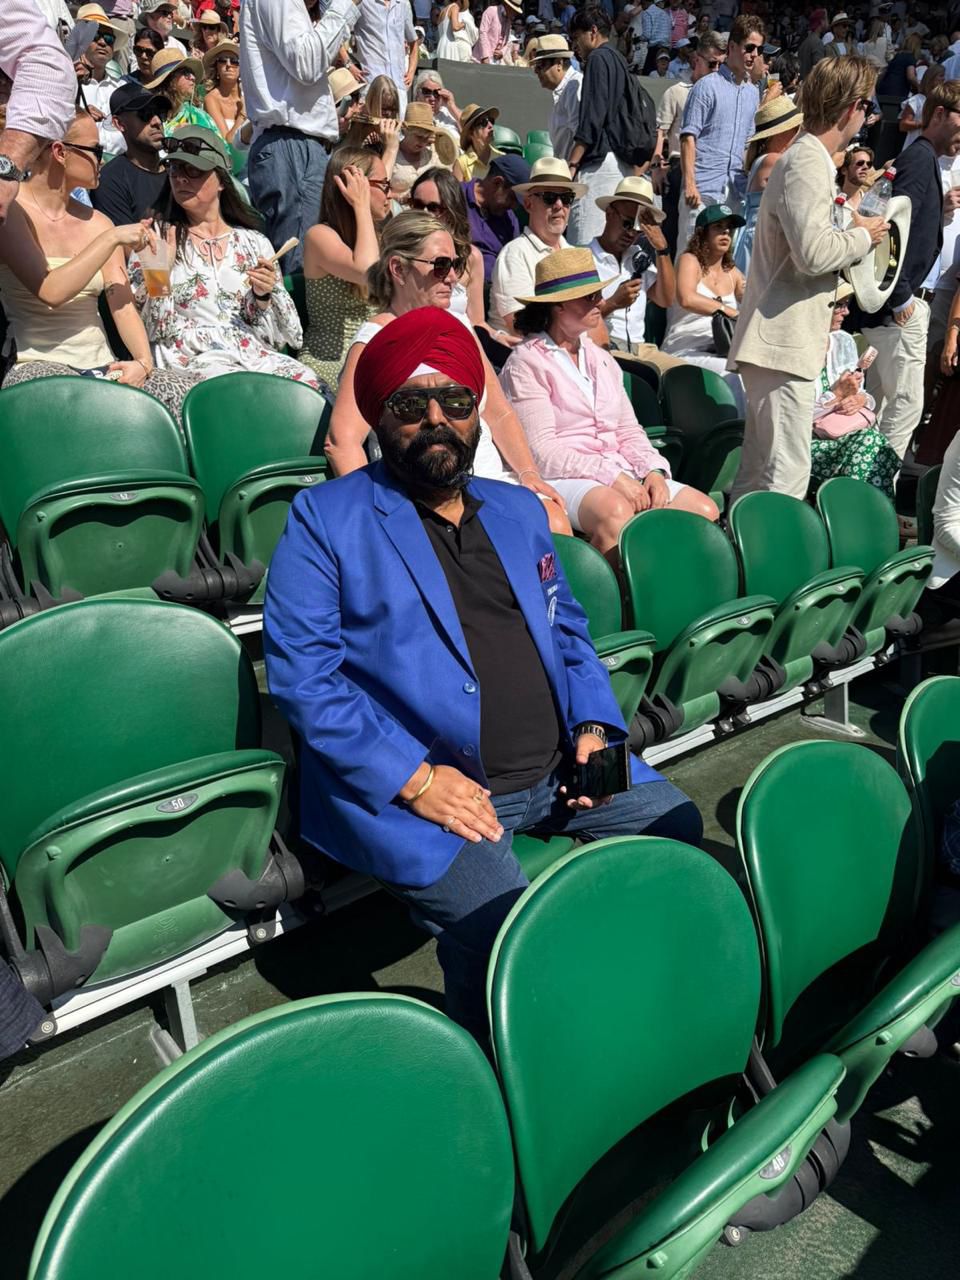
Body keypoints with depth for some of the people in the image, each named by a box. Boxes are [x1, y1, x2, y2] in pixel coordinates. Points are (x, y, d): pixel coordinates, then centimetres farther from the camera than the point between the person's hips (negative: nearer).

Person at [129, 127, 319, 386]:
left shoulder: (254, 242, 15)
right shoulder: (156, 237, 10)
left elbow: (280, 333, 15)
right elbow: (149, 327, 3)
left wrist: (263, 296, -4)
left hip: (256, 354, 4)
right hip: (191, 359, -3)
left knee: (306, 381, -28)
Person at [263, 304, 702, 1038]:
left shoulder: (518, 510, 19)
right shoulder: (324, 518, -1)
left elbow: (568, 634, 23)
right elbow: (301, 674, -9)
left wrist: (593, 727, 3)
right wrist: (412, 779, -17)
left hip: (557, 773, 7)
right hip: (416, 786, -6)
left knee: (680, 826, -4)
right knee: (503, 922, -28)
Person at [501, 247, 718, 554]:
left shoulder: (601, 359, 22)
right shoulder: (526, 363, -2)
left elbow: (629, 431, 19)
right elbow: (541, 451, -12)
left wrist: (654, 471, -2)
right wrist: (611, 477, -18)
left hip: (622, 474, 7)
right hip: (564, 478, -7)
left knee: (705, 511, -13)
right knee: (616, 511, -39)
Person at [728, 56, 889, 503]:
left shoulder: (805, 158, 22)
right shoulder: (808, 162, -11)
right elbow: (813, 252, -22)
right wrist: (862, 236, -6)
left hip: (780, 340, 11)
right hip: (785, 342, -11)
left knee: (757, 476, 14)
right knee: (786, 479, -11)